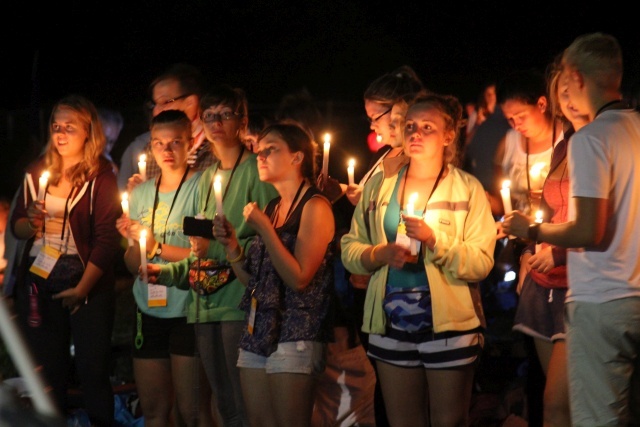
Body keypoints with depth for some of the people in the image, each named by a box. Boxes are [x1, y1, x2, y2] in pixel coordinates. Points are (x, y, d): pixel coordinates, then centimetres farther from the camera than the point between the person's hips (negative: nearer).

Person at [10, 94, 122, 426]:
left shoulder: (101, 177, -5)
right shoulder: (38, 171, 9)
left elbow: (107, 238, -9)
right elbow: (15, 226, 11)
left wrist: (82, 288, -13)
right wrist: (30, 223, -12)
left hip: (88, 286, -4)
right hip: (38, 283, 4)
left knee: (93, 371, -3)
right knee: (47, 371, 7)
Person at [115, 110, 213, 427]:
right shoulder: (141, 193, 12)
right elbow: (134, 266, 12)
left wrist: (156, 247, -15)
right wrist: (134, 241, -8)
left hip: (188, 311, -6)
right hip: (149, 311, 6)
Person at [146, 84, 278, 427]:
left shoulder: (257, 170, -3)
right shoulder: (206, 178, 21)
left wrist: (218, 248, -20)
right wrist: (167, 272, 13)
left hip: (239, 303, -7)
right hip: (205, 306, 7)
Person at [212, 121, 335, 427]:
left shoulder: (314, 206, -6)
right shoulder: (271, 207, 16)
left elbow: (299, 278, -16)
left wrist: (264, 229, -14)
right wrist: (231, 245, 1)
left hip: (294, 331, -8)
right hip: (258, 330, 8)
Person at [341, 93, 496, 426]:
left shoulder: (467, 189, 0)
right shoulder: (380, 184, 9)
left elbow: (481, 264, -8)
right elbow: (349, 249, 8)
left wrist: (434, 239, -20)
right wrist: (381, 254, -12)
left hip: (449, 327, -3)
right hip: (391, 328, 3)